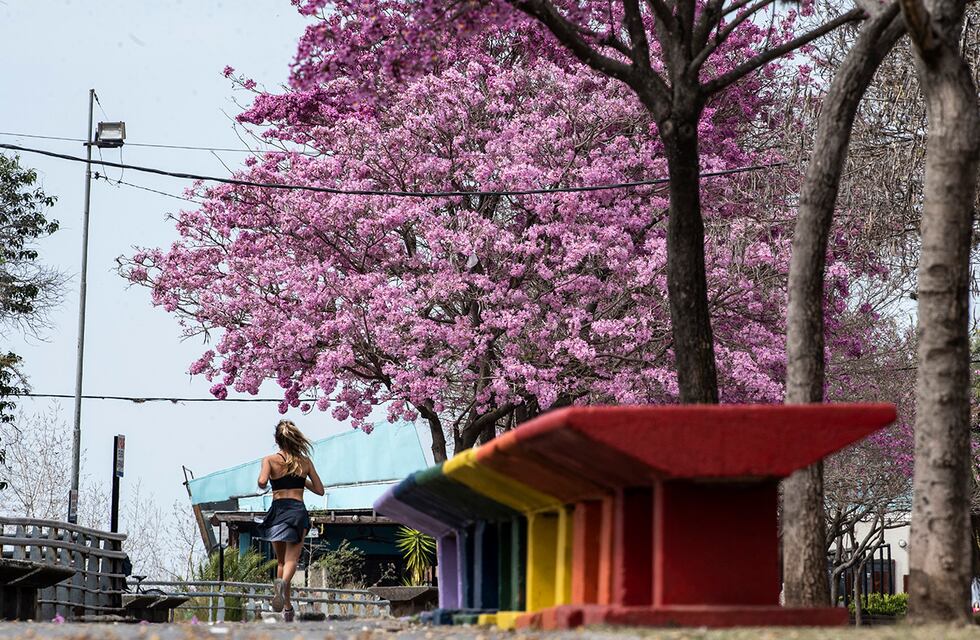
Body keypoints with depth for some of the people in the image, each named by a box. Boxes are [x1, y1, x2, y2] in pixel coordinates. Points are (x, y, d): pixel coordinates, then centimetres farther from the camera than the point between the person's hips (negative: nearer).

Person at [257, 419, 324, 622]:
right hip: (298, 510, -1)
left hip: (277, 511, 1)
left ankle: (287, 607, 15)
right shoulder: (305, 461, 8)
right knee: (291, 559, -10)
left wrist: (263, 485, 8)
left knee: (281, 561, 15)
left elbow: (262, 482, -16)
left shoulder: (270, 460, 2)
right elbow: (319, 490, 12)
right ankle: (282, 582, -44)